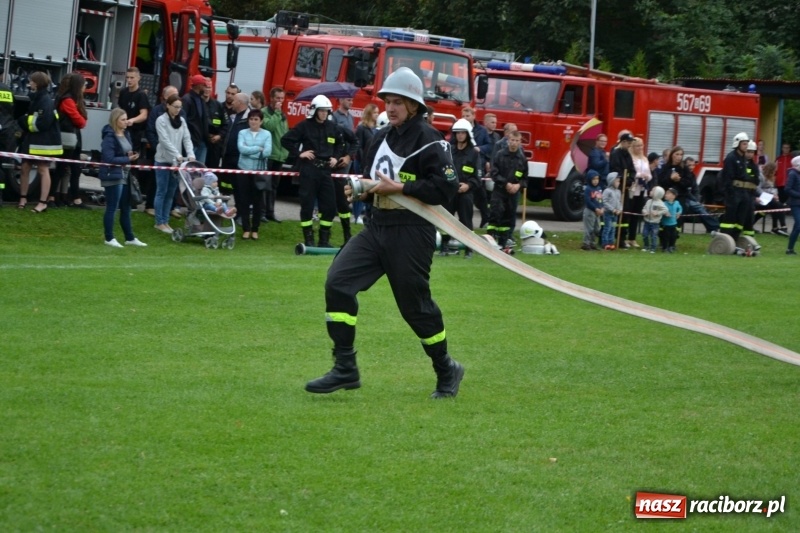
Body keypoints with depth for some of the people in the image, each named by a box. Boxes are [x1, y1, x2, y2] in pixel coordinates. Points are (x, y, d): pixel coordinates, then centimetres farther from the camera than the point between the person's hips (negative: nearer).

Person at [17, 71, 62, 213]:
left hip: (44, 142, -9)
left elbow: (42, 123, -24)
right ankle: (23, 198, 20)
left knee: (43, 170, -3)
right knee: (25, 168, 10)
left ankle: (43, 203, 0)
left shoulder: (46, 101, -17)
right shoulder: (35, 99, 13)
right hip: (31, 140, 9)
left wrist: (25, 121, -14)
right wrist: (24, 121, 3)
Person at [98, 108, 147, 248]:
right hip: (113, 176, -9)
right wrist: (128, 159, -19)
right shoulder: (109, 137, -15)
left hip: (125, 176, 9)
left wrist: (133, 155, 2)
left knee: (126, 208, 13)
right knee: (112, 208, -1)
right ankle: (109, 239, 6)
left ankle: (130, 238, 20)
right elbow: (109, 159, -21)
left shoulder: (126, 135, 11)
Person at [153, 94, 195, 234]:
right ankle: (159, 222, 3)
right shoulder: (161, 120, -7)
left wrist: (190, 155, -11)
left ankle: (165, 221, 13)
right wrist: (177, 155, -24)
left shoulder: (181, 121, 9)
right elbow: (165, 140, -16)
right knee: (162, 191, -2)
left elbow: (187, 139, 4)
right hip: (163, 160, -5)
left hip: (177, 162, 5)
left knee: (171, 192, 7)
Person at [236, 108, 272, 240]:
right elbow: (241, 148, -12)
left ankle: (255, 229, 11)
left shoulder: (267, 134, 2)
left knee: (258, 201, 2)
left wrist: (249, 151, -10)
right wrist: (258, 149, -11)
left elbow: (267, 152, -11)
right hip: (244, 170, 1)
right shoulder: (242, 133, 4)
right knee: (244, 200, 1)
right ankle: (246, 229, 7)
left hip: (260, 171, -1)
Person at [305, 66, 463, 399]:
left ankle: (446, 370, 23)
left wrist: (398, 188, -19)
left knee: (415, 304, 0)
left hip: (411, 231, -7)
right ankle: (345, 369, -6)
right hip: (377, 227, 7)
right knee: (338, 281, -8)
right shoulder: (382, 139, 14)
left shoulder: (428, 141, -10)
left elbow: (445, 187, -19)